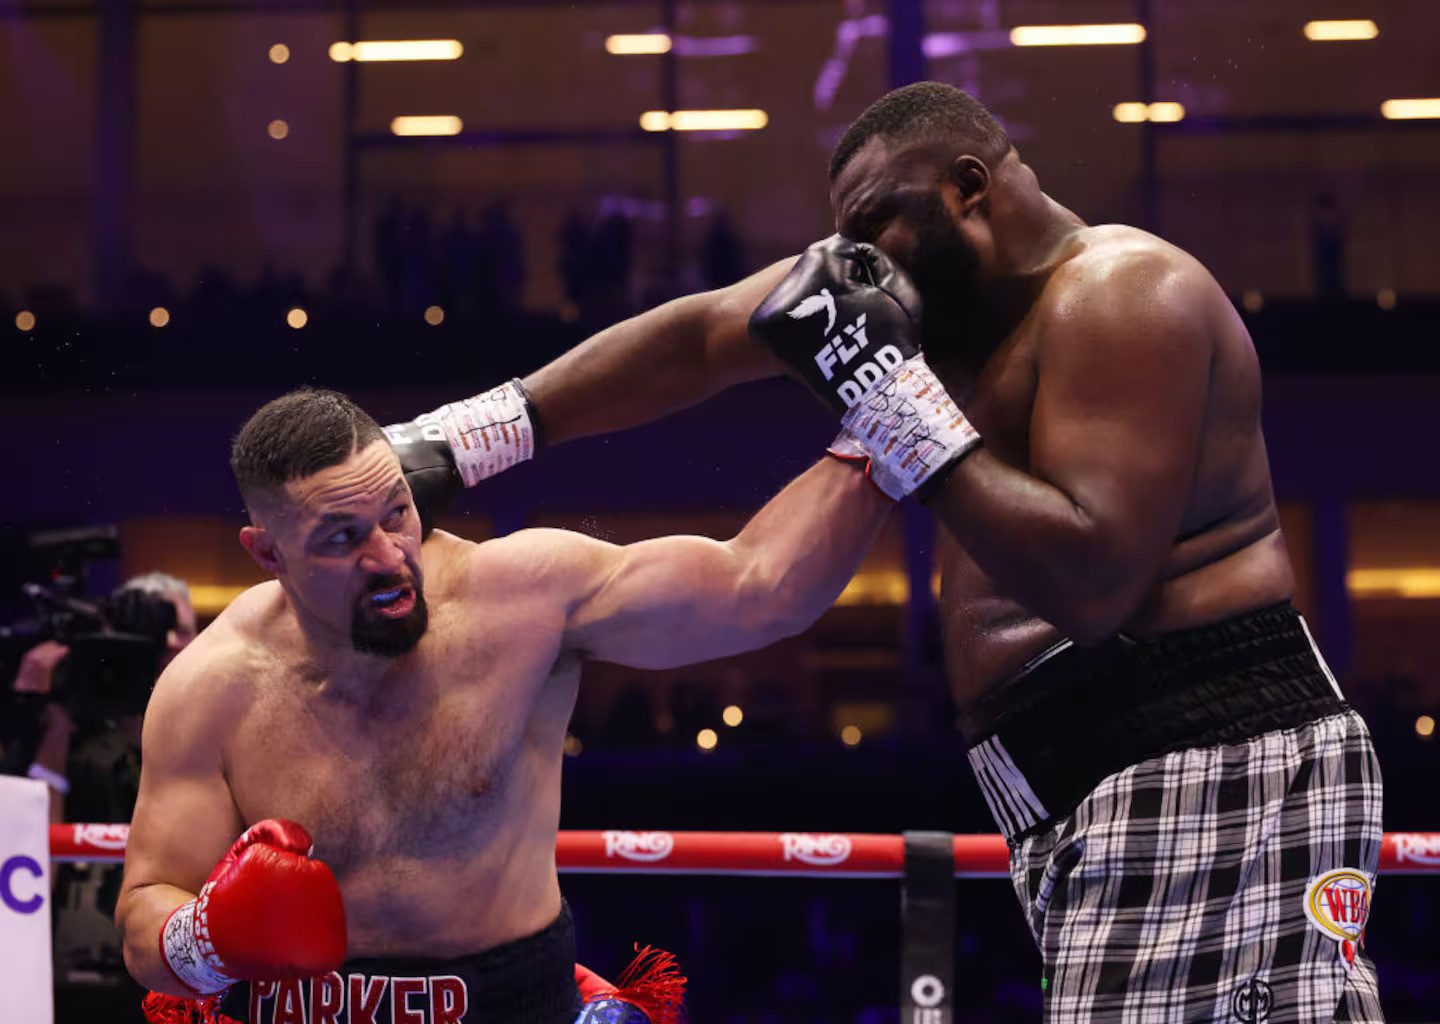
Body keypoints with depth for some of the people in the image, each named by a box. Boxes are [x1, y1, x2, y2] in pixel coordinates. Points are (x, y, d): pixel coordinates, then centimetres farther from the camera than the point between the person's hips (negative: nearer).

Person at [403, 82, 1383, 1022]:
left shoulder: (1118, 293, -13)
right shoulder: (941, 277, 12)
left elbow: (1091, 583, -24)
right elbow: (694, 340, 15)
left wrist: (893, 391, -20)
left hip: (1205, 767, -9)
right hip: (1103, 784, 9)